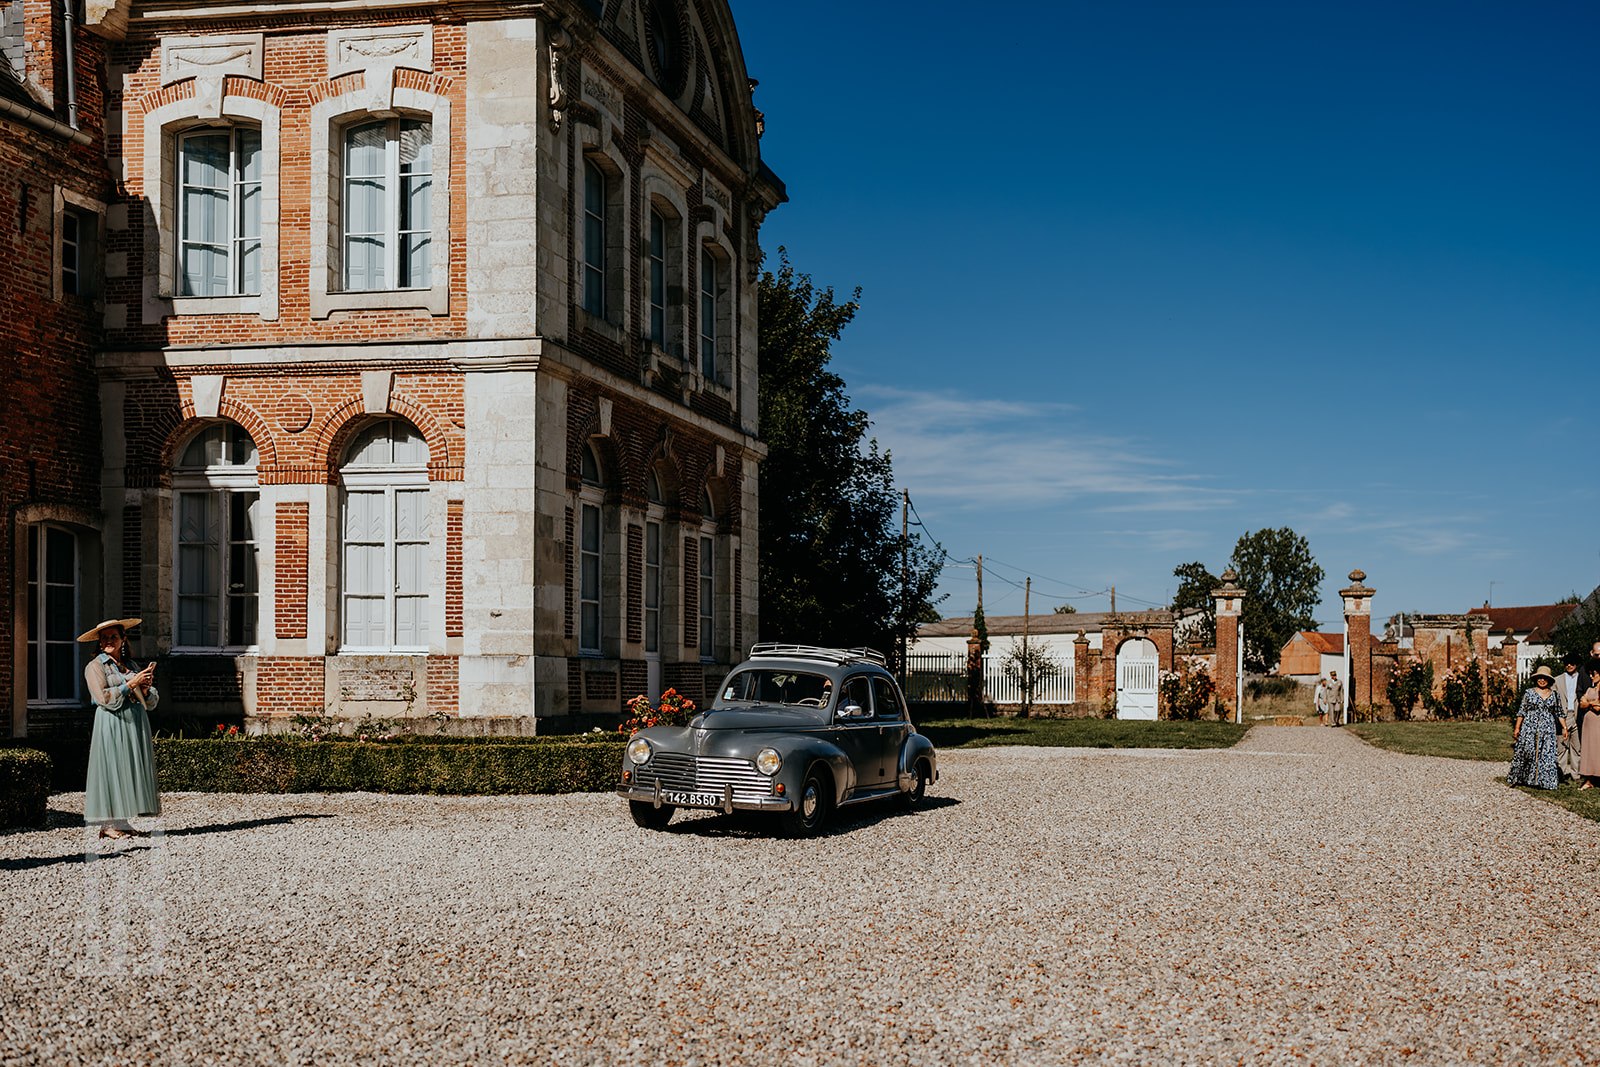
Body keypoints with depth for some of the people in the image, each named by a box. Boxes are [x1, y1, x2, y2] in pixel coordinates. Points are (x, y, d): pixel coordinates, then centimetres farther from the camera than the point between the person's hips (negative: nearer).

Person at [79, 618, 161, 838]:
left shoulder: (133, 666, 17)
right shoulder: (95, 667, 1)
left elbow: (151, 701, 15)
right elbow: (104, 698, -12)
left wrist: (145, 688, -6)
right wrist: (131, 684, -14)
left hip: (136, 724, 6)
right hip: (112, 724, -6)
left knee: (133, 771, 3)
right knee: (112, 770, -8)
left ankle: (123, 822, 7)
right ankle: (109, 824, -5)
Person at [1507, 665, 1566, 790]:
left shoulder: (1554, 695, 9)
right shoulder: (1529, 692, 4)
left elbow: (1559, 713, 14)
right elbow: (1521, 711, 4)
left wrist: (1564, 727, 5)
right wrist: (1517, 727, 0)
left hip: (1547, 729, 2)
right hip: (1529, 728, -2)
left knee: (1547, 754, -3)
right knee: (1525, 752, -5)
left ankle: (1544, 781, 3)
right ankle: (1515, 778, 5)